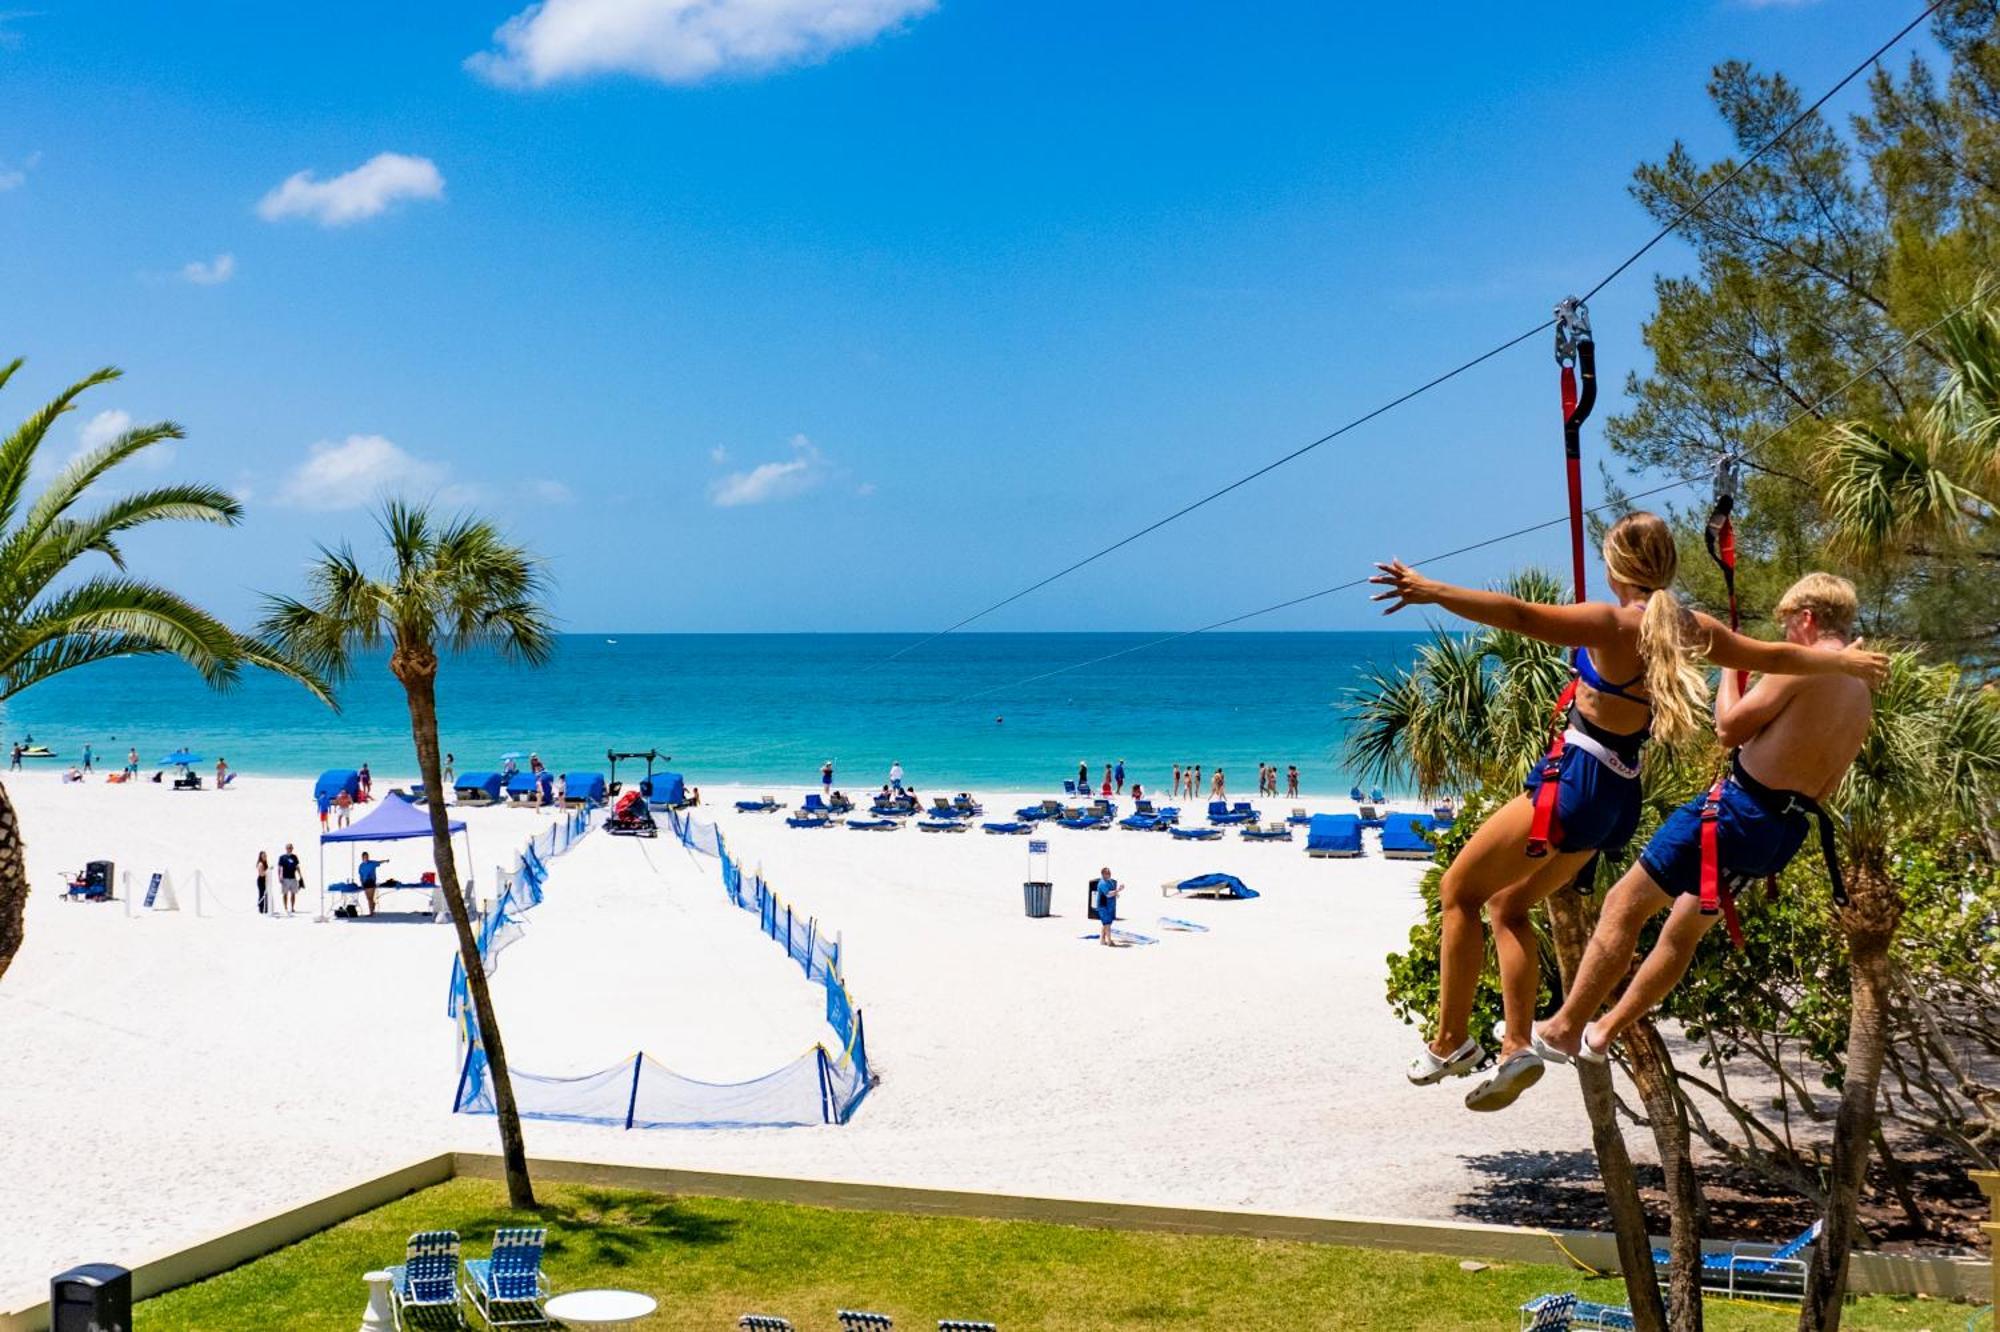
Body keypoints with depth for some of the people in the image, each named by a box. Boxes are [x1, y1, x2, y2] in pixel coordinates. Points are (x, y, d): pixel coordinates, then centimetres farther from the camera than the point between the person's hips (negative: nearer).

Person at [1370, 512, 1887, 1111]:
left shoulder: (1611, 622, -16)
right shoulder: (1691, 628, 5)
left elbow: (1521, 616, -30)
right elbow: (1776, 656, 19)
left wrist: (1434, 591, -35)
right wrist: (1847, 661, 35)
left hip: (1574, 781, -8)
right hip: (1619, 797, 8)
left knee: (1459, 890, 6)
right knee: (1508, 904, 20)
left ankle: (1451, 1042, 7)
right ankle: (1516, 1048, 14)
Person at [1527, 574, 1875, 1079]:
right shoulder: (1862, 698, 13)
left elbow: (1729, 728, -11)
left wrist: (1731, 666, 3)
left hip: (1738, 807, -9)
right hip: (1788, 828, 9)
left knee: (1625, 906, 0)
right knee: (1685, 929, 22)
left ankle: (1564, 1028, 4)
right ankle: (1601, 1033, 32)